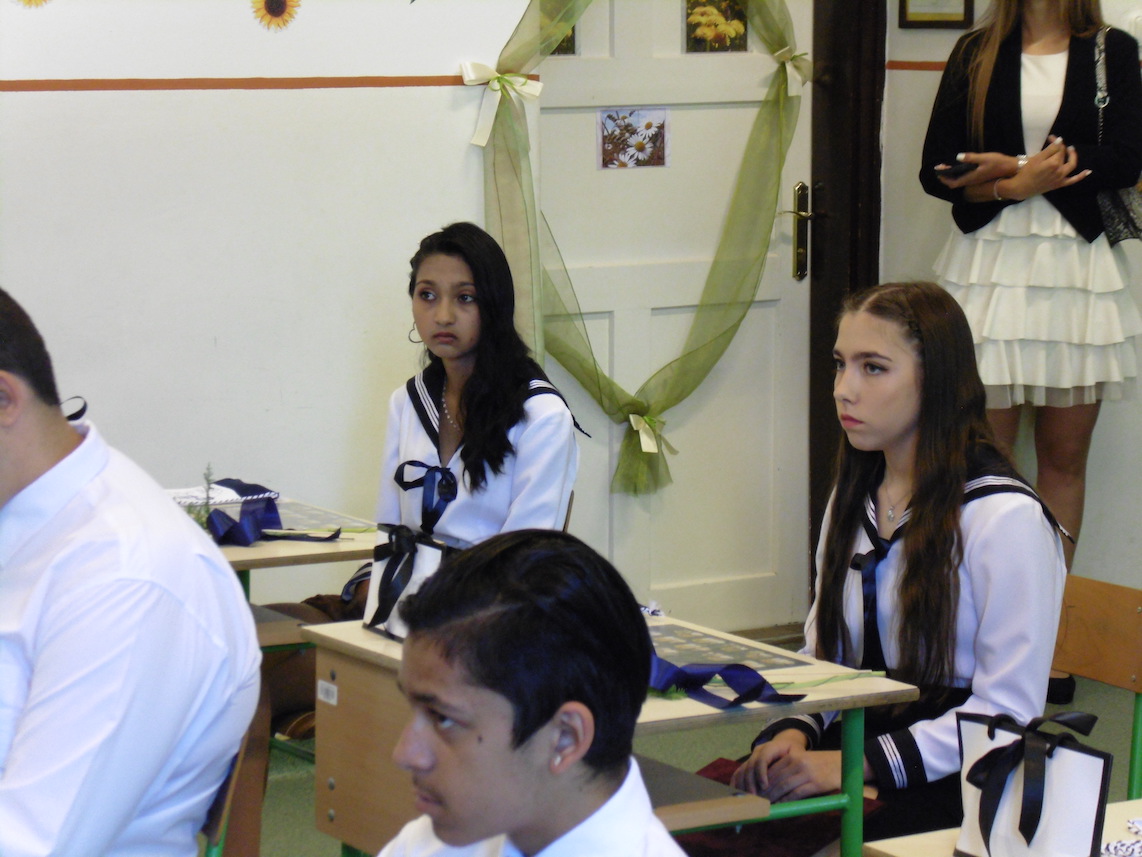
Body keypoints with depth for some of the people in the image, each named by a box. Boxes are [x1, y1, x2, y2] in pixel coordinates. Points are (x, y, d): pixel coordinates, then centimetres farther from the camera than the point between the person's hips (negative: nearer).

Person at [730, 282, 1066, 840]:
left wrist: (856, 765, -19)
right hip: (857, 744, 7)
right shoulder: (854, 499, 15)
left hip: (951, 783, -7)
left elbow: (1008, 711, -12)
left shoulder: (1006, 517, -10)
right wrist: (792, 732, -3)